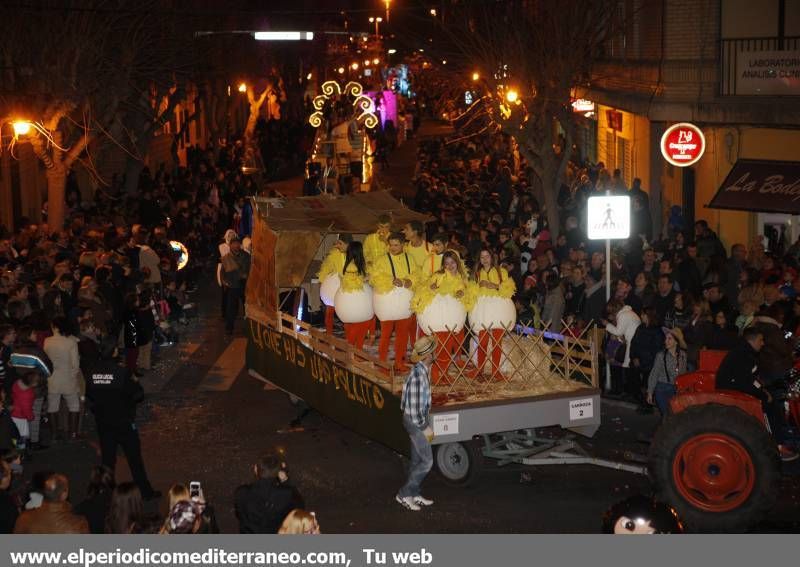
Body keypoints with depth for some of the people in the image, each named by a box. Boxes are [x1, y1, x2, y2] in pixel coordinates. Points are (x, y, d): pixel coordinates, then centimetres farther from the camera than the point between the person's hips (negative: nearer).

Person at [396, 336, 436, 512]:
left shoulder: (423, 370, 5)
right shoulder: (418, 374, -26)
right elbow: (414, 406, -25)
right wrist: (425, 428, -17)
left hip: (417, 419, 10)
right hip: (416, 421, -10)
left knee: (417, 459, 16)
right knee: (426, 461, -4)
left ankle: (414, 494, 26)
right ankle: (404, 494, 3)